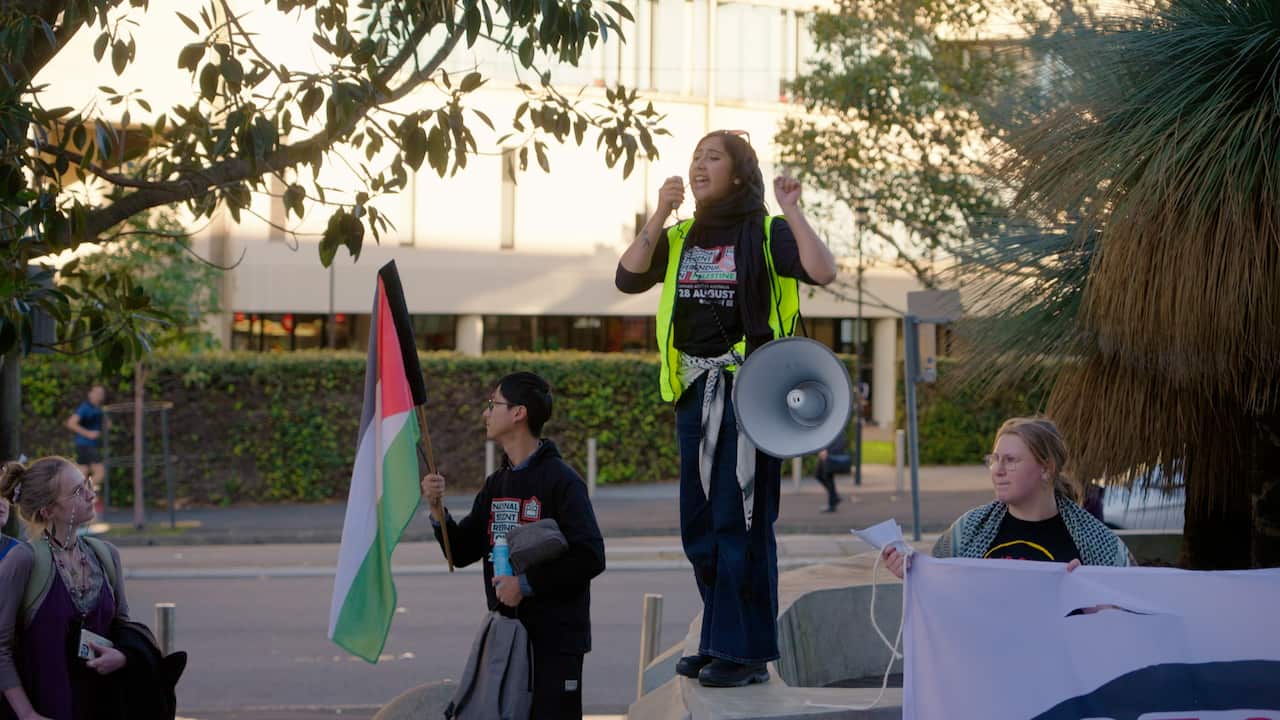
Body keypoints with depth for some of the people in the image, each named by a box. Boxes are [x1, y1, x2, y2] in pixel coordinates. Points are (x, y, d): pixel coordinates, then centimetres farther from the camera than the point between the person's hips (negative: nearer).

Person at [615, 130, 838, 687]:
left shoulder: (767, 234, -2)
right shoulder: (680, 239, 15)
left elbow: (823, 272, -16)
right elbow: (628, 278, 0)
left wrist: (792, 213, -19)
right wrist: (659, 216, -6)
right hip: (696, 390, 6)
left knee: (741, 520, -7)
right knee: (700, 523, 10)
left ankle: (746, 652, -2)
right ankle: (719, 641, 21)